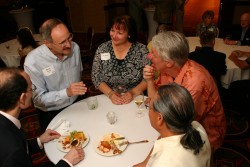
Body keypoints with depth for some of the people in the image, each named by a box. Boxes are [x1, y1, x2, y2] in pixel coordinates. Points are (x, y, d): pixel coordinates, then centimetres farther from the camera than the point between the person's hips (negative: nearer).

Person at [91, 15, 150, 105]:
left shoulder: (141, 50, -6)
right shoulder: (102, 49, -1)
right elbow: (95, 77, 1)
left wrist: (133, 92, -17)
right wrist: (110, 93, -12)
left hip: (135, 99, 0)